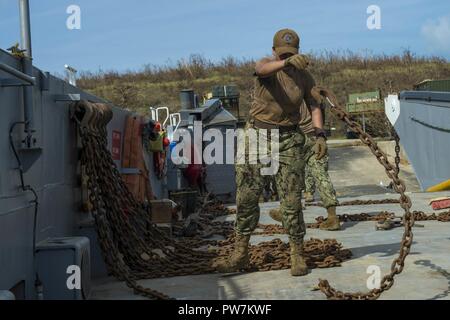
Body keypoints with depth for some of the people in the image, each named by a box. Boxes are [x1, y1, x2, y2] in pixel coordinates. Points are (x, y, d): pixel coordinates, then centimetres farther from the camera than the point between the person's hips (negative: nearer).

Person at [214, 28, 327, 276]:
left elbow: (314, 106, -2)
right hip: (257, 135, 0)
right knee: (246, 197, 1)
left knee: (291, 200, -2)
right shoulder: (265, 65, -4)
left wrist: (320, 134, -20)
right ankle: (240, 253, 10)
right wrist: (288, 62, -51)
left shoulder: (304, 76, 4)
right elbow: (263, 69, -29)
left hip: (289, 140, 1)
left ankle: (297, 255, 9)